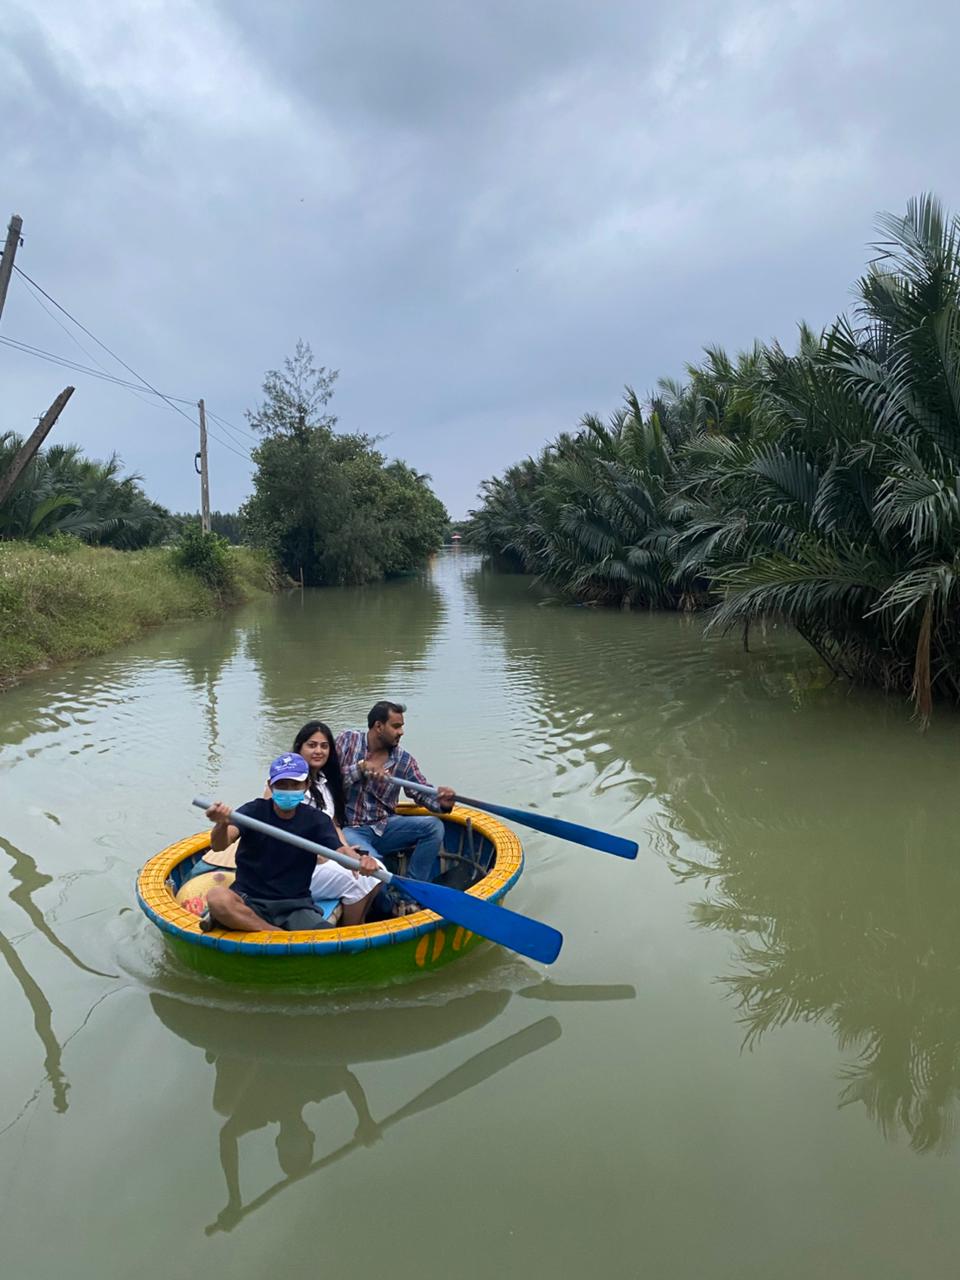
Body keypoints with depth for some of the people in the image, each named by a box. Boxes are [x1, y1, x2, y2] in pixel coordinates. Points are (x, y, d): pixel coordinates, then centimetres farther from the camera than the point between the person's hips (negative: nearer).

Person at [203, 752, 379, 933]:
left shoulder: (316, 820, 5)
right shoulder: (254, 811, -1)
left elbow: (339, 850, -11)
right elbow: (218, 846, -17)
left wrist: (359, 859, -35)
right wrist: (222, 824, -41)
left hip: (295, 904, 1)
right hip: (248, 900, 0)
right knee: (217, 897, -34)